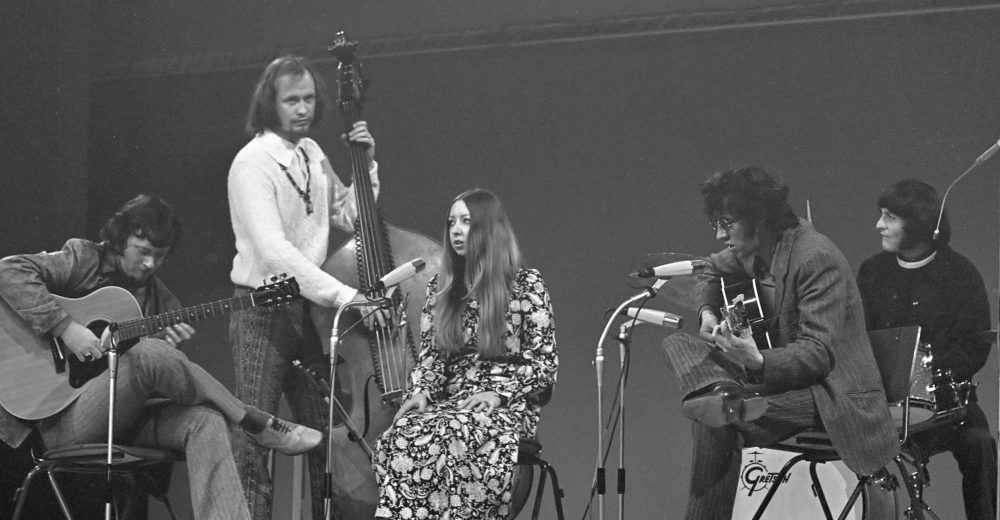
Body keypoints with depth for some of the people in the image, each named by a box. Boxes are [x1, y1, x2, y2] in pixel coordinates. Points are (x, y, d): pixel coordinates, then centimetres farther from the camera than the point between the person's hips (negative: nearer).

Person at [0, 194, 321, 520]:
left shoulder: (161, 300, 15)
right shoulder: (83, 261, -2)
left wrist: (169, 348, -9)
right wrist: (65, 327, -23)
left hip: (127, 418, 6)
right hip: (64, 418, -6)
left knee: (205, 421, -25)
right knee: (150, 355, -31)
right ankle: (255, 425, -16)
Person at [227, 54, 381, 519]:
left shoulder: (312, 154, 11)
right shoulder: (253, 162, -13)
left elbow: (350, 217, 17)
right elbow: (273, 249, -24)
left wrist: (367, 164, 4)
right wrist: (342, 294, -29)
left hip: (307, 308, 7)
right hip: (263, 312, -7)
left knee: (323, 434, 7)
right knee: (254, 441, -7)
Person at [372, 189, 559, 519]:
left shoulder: (525, 284, 3)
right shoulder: (441, 287, 16)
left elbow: (545, 364, 2)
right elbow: (430, 355, 15)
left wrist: (500, 394, -12)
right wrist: (420, 393, -5)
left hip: (507, 406, -4)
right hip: (451, 402, 4)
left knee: (452, 437, -37)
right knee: (401, 435, -31)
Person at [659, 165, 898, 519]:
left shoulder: (816, 258, -20)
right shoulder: (751, 251, 5)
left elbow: (820, 354, -24)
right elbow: (713, 271, 29)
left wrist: (758, 362, -40)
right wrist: (707, 311, 7)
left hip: (830, 394, -9)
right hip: (775, 374, 9)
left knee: (718, 422, -30)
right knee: (678, 346, -2)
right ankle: (725, 395, -23)